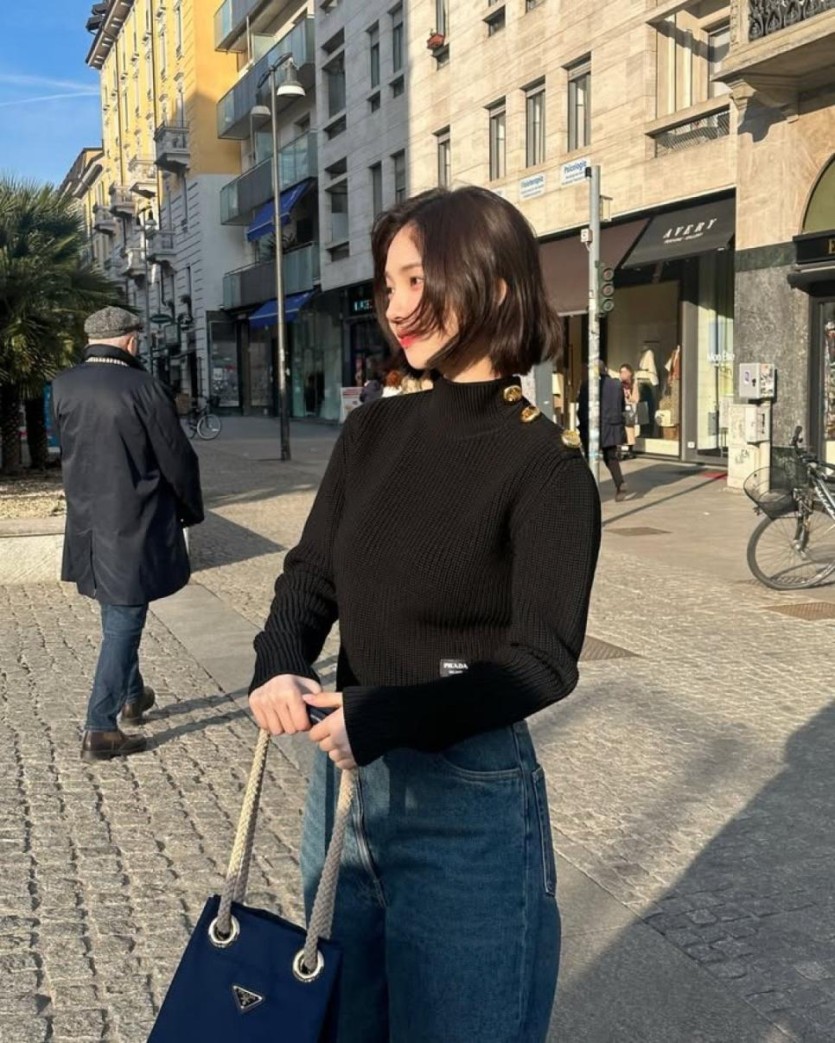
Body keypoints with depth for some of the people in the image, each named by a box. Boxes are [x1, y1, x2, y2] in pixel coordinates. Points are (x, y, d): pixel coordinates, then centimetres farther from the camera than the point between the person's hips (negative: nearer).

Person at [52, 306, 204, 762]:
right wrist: (192, 510, 4)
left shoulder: (62, 387, -1)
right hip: (135, 528, -6)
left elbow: (66, 450, 9)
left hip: (87, 523, 6)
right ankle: (99, 729, 3)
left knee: (118, 616, 23)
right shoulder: (144, 388, -17)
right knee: (123, 623, 1)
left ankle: (132, 696, 40)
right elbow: (177, 460, -10)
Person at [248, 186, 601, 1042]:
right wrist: (278, 666, -15)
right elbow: (311, 573, 5)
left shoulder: (546, 465, -13)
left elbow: (543, 661, -17)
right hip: (343, 778, 6)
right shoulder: (373, 434, 3)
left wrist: (381, 717, -24)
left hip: (467, 800, -5)